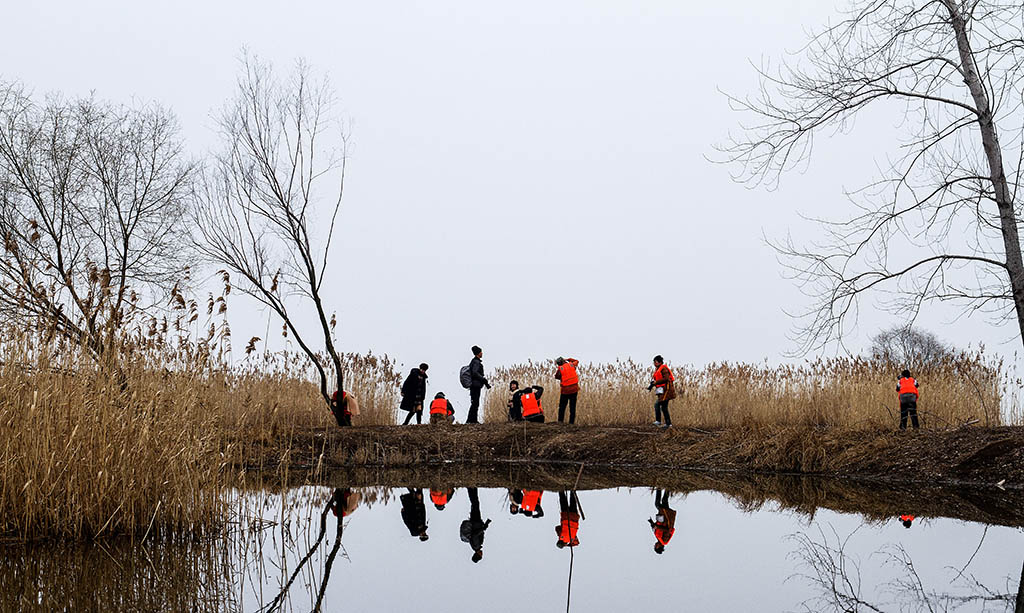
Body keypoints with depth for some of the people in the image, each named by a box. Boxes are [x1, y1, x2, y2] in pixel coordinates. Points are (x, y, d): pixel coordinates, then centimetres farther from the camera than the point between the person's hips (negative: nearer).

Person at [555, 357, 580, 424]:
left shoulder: (560, 369, -10)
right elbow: (577, 361, 21)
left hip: (565, 390, -3)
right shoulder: (571, 365, -1)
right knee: (572, 407, 8)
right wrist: (568, 359, 25)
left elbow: (557, 377, 5)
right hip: (574, 389, 3)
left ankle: (560, 420, 4)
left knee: (562, 406, 10)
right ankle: (571, 422, 6)